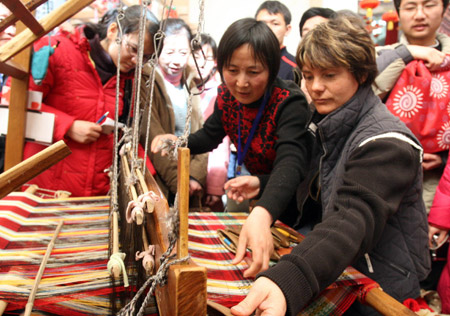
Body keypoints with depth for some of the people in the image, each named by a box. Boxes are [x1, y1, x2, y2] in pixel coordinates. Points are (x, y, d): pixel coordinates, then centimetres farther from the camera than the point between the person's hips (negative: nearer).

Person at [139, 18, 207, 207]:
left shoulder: (190, 87, 12)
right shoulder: (146, 82, -6)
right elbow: (151, 137, -14)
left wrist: (196, 175, -9)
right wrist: (177, 179, -16)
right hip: (157, 185, -5)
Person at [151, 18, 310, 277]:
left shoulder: (290, 103, -31)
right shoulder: (227, 97, -10)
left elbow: (290, 163, -47)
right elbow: (208, 137, 7)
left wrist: (262, 214, -66)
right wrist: (176, 142, -15)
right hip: (256, 196, 6)